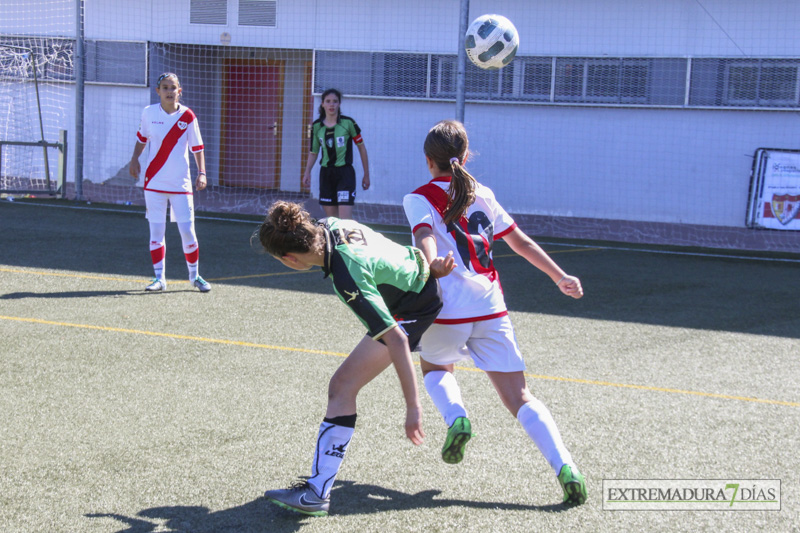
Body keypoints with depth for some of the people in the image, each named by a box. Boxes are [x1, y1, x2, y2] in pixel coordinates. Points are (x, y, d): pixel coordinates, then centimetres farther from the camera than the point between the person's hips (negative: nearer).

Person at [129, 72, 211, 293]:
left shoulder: (187, 116, -3)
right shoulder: (149, 113, 1)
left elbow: (197, 147, 1)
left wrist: (201, 173, -8)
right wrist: (135, 159, 9)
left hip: (180, 183, -1)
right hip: (154, 181, 1)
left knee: (188, 231, -2)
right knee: (156, 231, 3)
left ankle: (194, 275, 17)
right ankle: (159, 277, 12)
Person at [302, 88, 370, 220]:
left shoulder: (348, 123, -6)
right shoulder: (317, 126, 4)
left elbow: (361, 147, 2)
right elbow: (313, 152, 13)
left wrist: (366, 175, 4)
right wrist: (307, 172, -3)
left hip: (345, 173, -4)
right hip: (326, 173, 4)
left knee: (345, 219, -15)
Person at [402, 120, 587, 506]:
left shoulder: (419, 199, 3)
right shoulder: (482, 194, 15)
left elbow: (426, 240, -17)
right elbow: (521, 242, 20)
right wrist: (560, 277, 30)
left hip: (448, 313, -3)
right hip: (491, 309, 3)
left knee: (433, 366, 29)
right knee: (518, 397, 5)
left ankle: (455, 417, -1)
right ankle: (564, 465, -15)